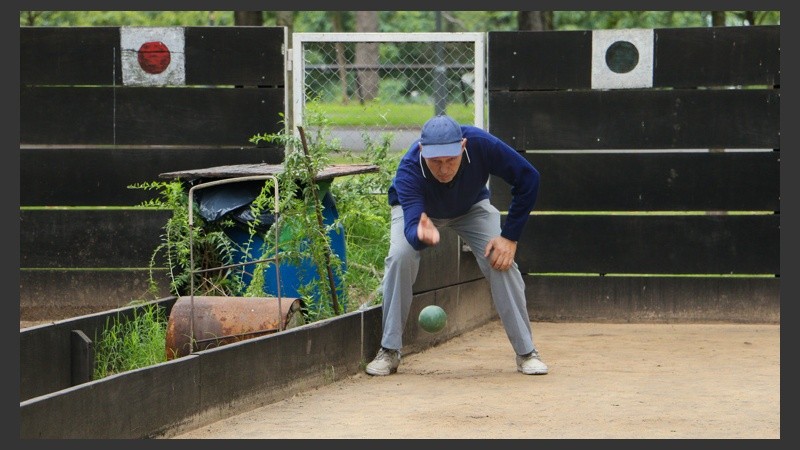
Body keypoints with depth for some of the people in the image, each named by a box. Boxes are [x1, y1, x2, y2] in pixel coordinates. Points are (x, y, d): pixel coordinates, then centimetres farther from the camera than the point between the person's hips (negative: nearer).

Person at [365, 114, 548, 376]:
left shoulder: (481, 144, -39)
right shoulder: (409, 170, -41)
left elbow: (528, 179, -26)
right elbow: (411, 224, -52)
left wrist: (510, 237, -26)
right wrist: (421, 234, -76)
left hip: (471, 207, 1)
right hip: (417, 208, -1)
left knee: (501, 260, -18)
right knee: (400, 257, -26)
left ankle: (526, 352, -4)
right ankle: (389, 352, -12)